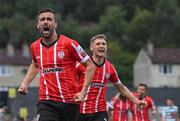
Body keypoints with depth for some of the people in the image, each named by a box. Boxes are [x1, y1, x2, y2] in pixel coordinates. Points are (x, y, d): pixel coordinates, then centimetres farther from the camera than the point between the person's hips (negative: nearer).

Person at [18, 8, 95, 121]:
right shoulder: (34, 47, 8)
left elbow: (90, 65, -1)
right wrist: (25, 83, 18)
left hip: (69, 101, -2)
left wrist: (83, 92, -9)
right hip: (46, 102, 2)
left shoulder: (69, 44, -6)